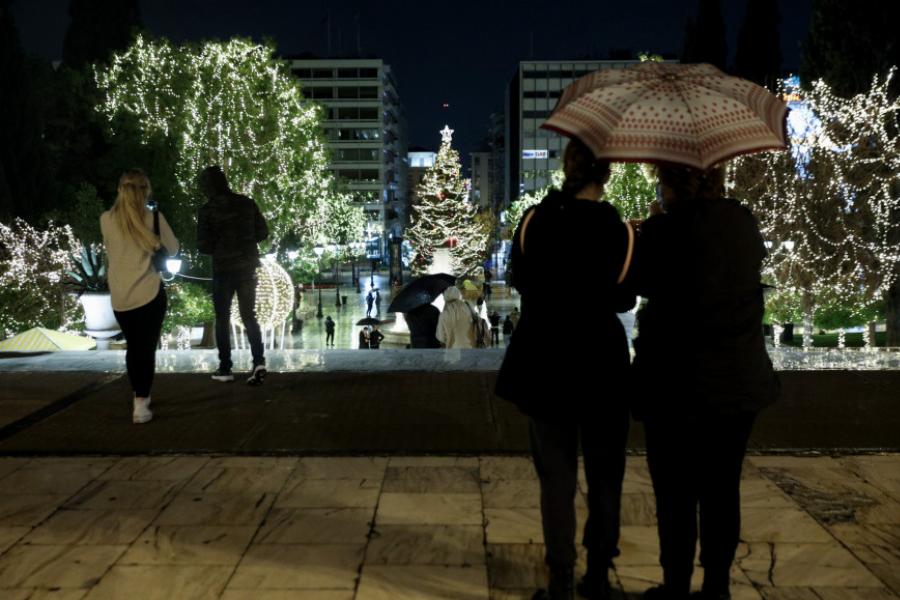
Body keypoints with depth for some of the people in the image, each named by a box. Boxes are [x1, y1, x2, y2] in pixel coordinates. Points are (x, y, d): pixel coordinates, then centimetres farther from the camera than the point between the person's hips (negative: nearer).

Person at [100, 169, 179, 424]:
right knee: (147, 348, 4)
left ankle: (138, 397, 30)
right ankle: (141, 404, -2)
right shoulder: (153, 217, -7)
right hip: (149, 292, -3)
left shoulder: (106, 219, 1)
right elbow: (173, 250, 4)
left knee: (133, 347, 18)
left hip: (120, 296, 3)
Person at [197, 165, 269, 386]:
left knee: (223, 318, 11)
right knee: (249, 315, 10)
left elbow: (204, 247, -10)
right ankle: (259, 362, -8)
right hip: (248, 266, 3)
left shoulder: (207, 210, -10)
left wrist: (217, 246, 11)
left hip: (223, 269, -3)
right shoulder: (247, 203, 1)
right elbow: (262, 233, 5)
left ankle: (225, 368, 11)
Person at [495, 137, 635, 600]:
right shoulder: (620, 232, -12)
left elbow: (520, 281, 3)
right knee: (604, 475, 15)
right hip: (601, 366, 0)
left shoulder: (534, 220, -9)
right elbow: (624, 300, -1)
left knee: (557, 476, 9)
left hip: (545, 362, 1)